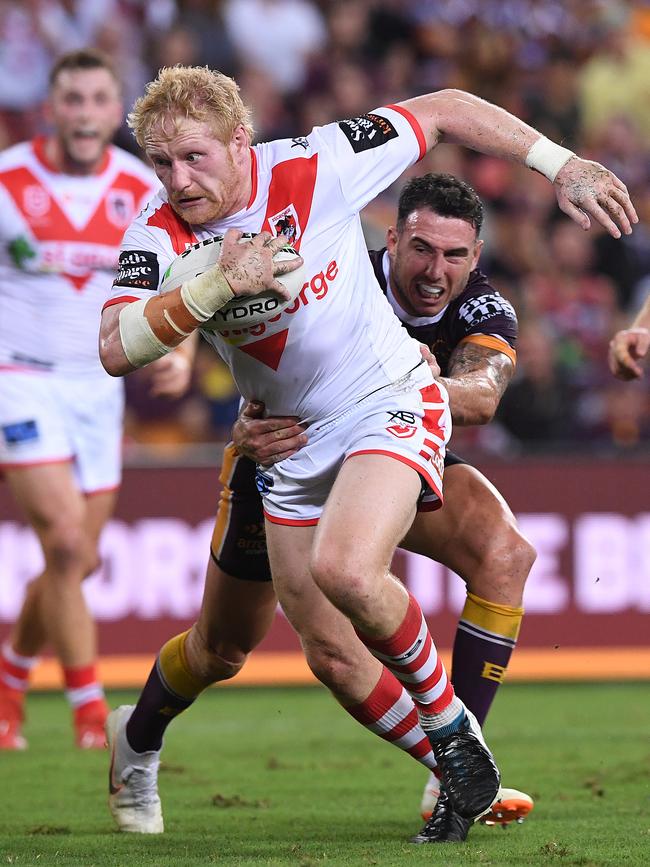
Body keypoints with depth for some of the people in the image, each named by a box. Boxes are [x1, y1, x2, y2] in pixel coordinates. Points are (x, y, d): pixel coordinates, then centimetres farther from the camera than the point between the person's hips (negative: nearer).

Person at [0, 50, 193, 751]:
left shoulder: (140, 191, -2)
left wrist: (178, 355, -13)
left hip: (97, 388, 4)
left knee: (79, 562, 8)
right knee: (65, 542, -18)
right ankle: (89, 709, -10)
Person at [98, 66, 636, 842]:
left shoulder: (314, 168, -19)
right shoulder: (159, 235, -14)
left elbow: (443, 111, -6)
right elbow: (117, 349, -30)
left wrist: (560, 165, -10)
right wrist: (217, 283, -42)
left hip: (390, 403, -3)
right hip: (292, 440, 3)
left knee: (344, 569, -30)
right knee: (334, 656, 5)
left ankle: (448, 724, -8)